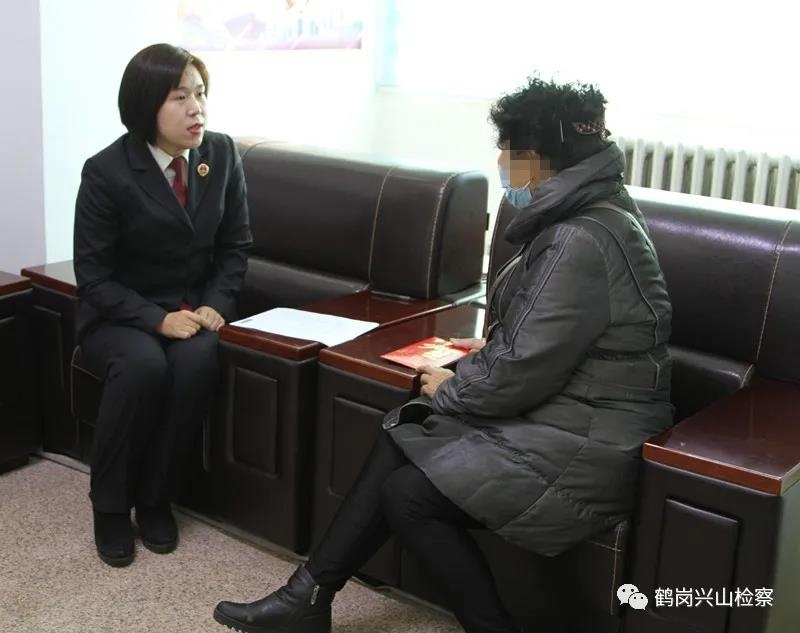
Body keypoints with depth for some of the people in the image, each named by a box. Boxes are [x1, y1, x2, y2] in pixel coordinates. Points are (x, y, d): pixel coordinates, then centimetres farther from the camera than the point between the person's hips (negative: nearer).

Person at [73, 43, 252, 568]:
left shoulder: (222, 155, -4)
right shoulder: (106, 172, -15)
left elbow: (235, 245, 5)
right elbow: (94, 277, -12)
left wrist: (214, 306, -11)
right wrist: (158, 320, -24)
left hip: (193, 308, 3)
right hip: (118, 316, -2)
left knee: (198, 359, -31)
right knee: (144, 365, -34)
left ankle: (156, 497, -10)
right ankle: (110, 504, -10)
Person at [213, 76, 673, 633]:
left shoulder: (583, 241, -24)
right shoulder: (587, 211, 9)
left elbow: (523, 373, -24)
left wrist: (449, 389, -8)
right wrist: (493, 350, 10)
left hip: (583, 444, -10)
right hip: (561, 407, 10)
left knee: (408, 494, -12)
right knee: (401, 439, 2)